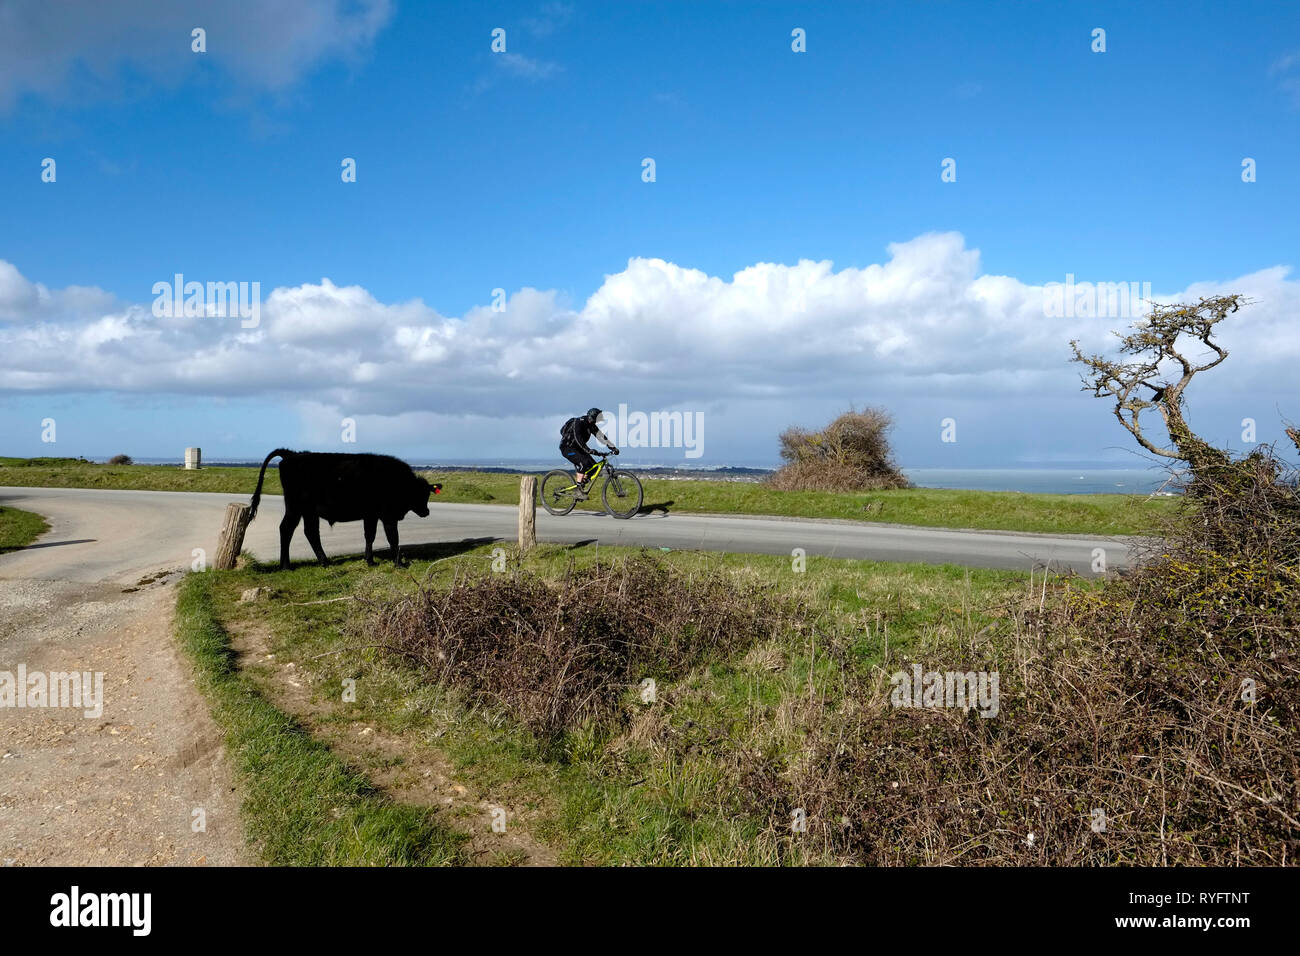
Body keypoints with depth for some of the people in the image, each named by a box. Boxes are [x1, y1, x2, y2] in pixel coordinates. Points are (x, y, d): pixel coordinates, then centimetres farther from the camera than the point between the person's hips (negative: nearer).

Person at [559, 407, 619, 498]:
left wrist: (613, 447, -10)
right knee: (583, 462, -29)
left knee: (594, 466, -6)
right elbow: (578, 438, -34)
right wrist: (588, 450, -44)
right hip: (567, 447, -8)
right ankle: (578, 489, -24)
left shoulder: (592, 425, 1)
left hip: (577, 448, 8)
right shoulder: (578, 422, -23)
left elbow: (601, 436, -2)